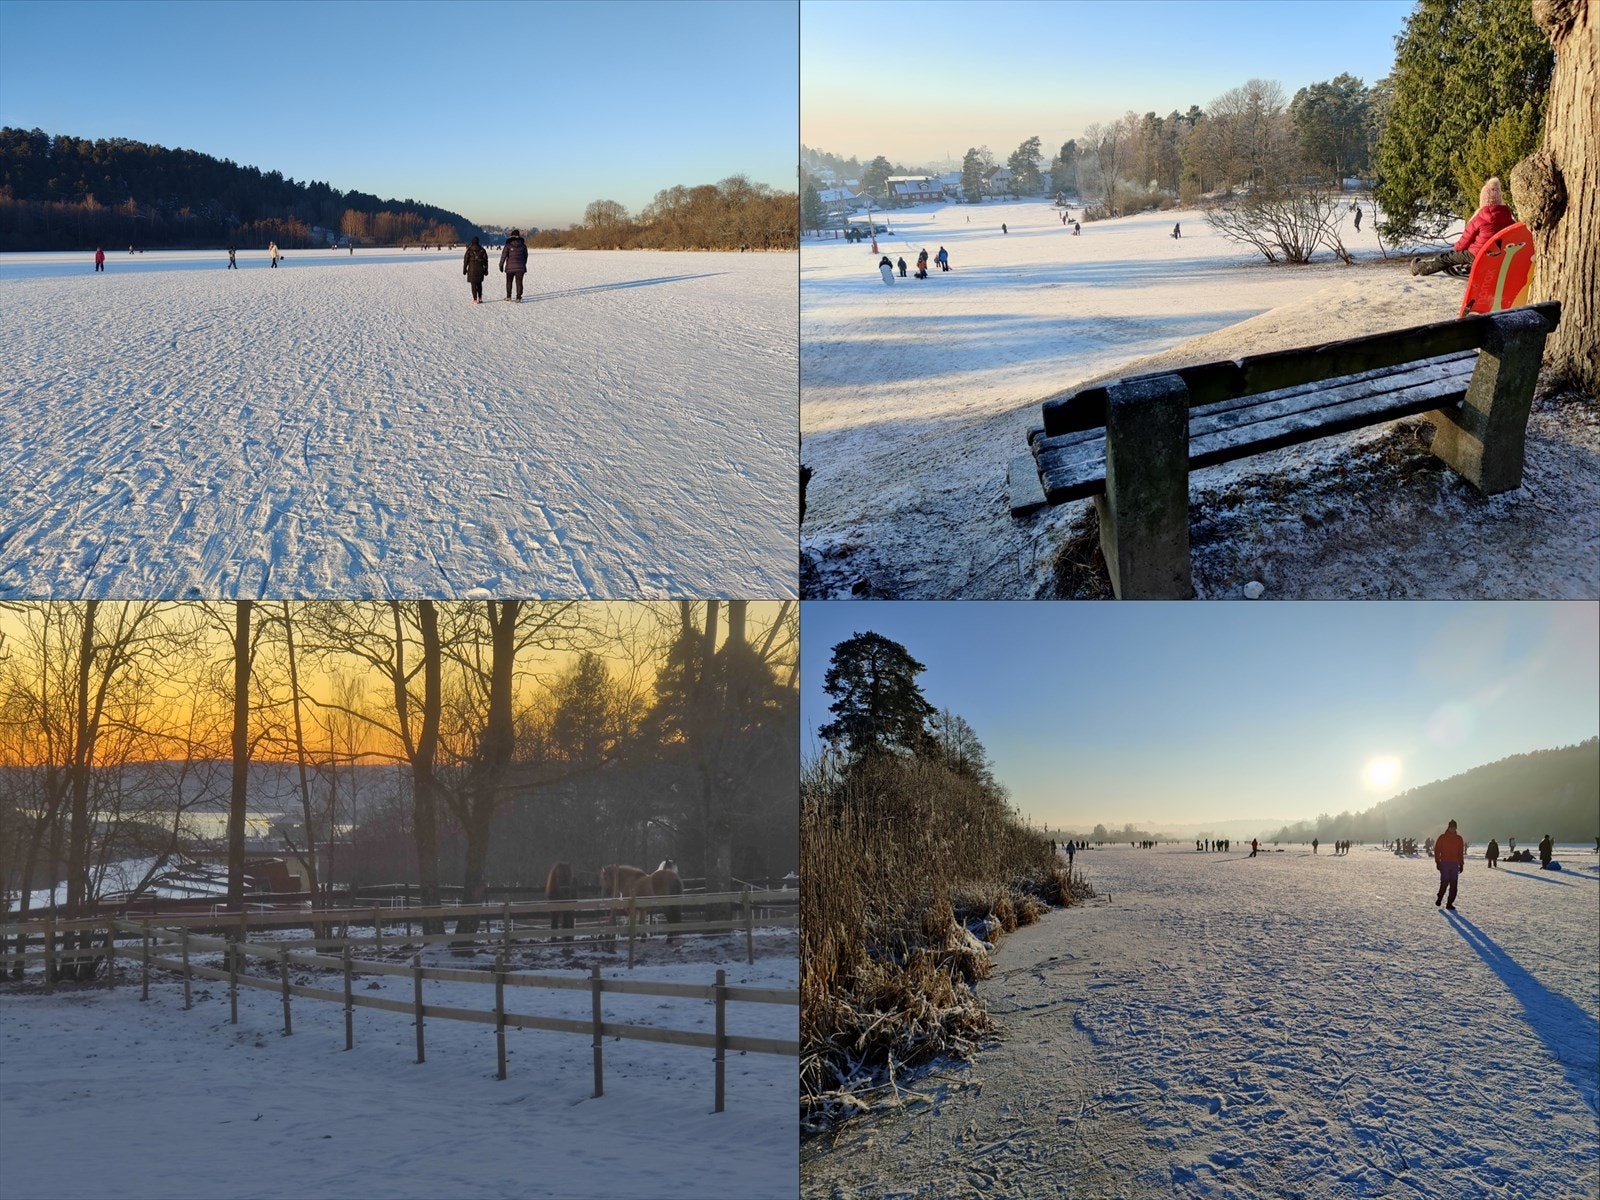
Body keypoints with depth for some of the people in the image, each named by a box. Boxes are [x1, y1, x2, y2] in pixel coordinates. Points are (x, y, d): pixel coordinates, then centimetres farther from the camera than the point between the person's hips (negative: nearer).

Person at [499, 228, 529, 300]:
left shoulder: (508, 245, -7)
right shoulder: (523, 245, 2)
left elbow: (504, 255, -8)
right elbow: (525, 256, 11)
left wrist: (501, 265, -1)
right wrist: (524, 265, 24)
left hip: (510, 267, -1)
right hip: (520, 267, 1)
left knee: (509, 282, 15)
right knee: (519, 282, 4)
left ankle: (508, 297, 17)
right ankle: (518, 298, -1)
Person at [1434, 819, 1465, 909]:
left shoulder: (1459, 838, 11)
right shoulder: (1442, 837, 3)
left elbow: (1461, 852, 14)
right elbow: (1437, 850, 2)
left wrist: (1461, 864, 9)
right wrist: (1438, 862, -5)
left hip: (1455, 864, 3)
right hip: (1444, 863, -3)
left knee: (1454, 885, -1)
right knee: (1444, 883, -11)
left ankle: (1450, 903, 4)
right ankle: (1439, 899, 11)